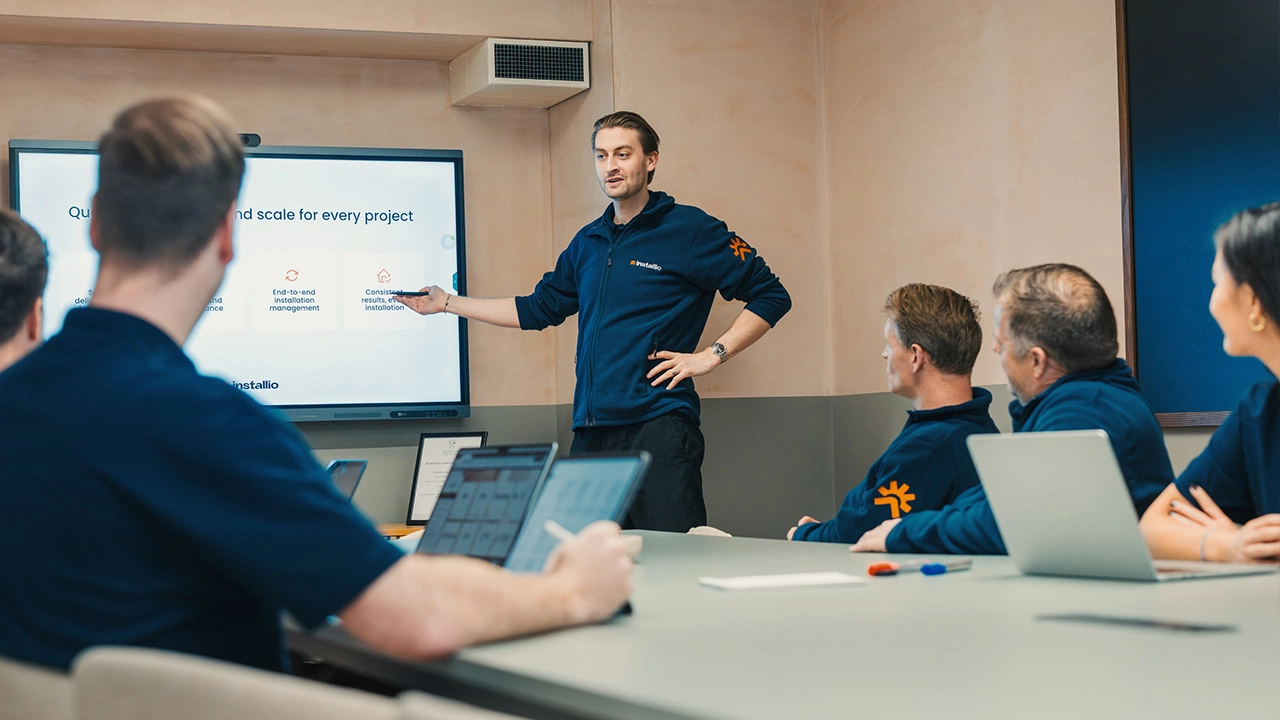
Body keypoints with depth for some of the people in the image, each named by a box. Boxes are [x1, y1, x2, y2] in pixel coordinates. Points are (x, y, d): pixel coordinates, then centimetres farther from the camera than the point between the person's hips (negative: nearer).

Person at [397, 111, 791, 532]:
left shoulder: (689, 229, 0)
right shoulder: (588, 243, 19)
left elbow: (770, 296, 0)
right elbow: (538, 309, 29)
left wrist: (713, 355, -8)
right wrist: (448, 303, 29)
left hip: (656, 425, -6)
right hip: (591, 431, 6)